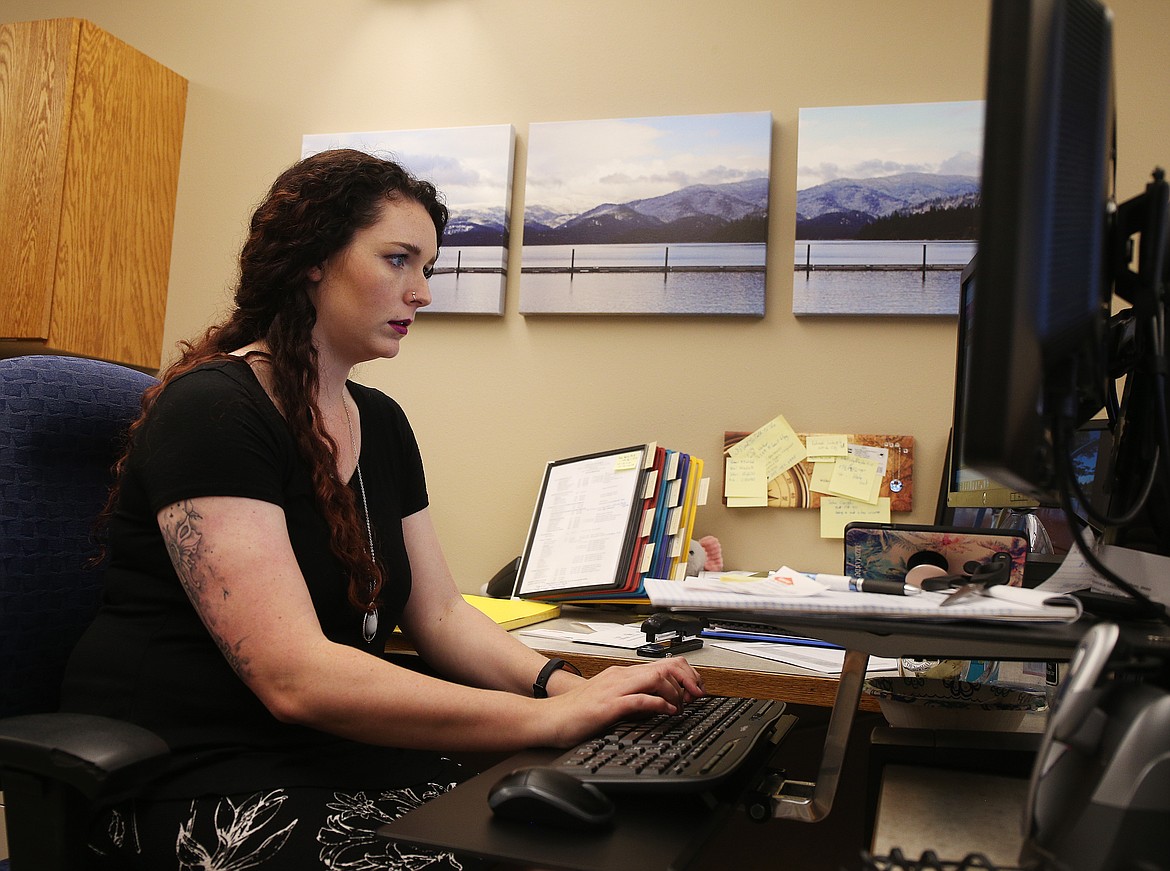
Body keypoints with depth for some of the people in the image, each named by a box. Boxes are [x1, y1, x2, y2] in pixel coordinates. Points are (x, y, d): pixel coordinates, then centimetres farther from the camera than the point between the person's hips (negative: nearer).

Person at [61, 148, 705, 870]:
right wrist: (549, 717, -26)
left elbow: (441, 614, 8)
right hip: (198, 780, -7)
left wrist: (571, 688, -11)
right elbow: (296, 676, -26)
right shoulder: (211, 410, -17)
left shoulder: (381, 423, 10)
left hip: (346, 754, 7)